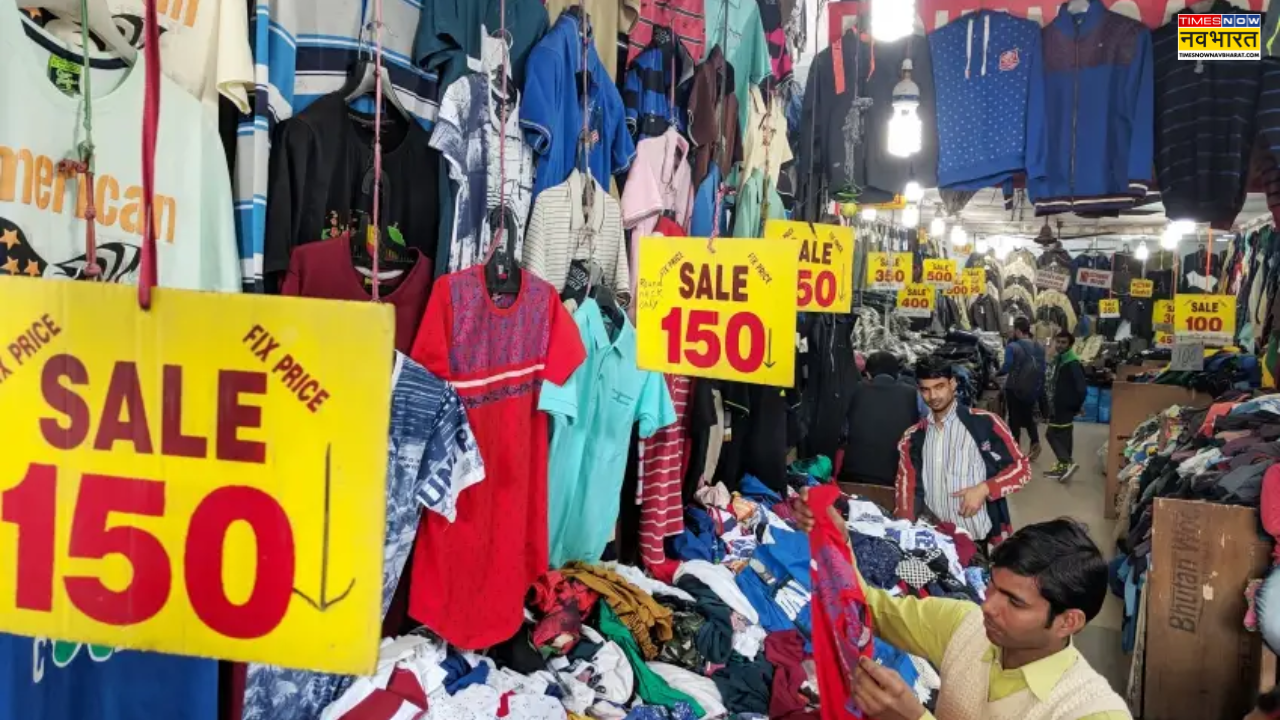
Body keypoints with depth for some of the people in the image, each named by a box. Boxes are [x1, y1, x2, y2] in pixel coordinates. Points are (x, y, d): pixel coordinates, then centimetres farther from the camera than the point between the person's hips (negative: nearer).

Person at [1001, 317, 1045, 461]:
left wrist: (998, 372, 2)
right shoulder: (1039, 348, 2)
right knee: (1029, 417, 19)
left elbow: (1006, 368, -19)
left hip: (1014, 388, -5)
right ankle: (1035, 442, 2)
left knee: (1015, 419, 7)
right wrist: (1039, 388, 15)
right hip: (1032, 389, 5)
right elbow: (1043, 369, 4)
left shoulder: (1012, 347, -18)